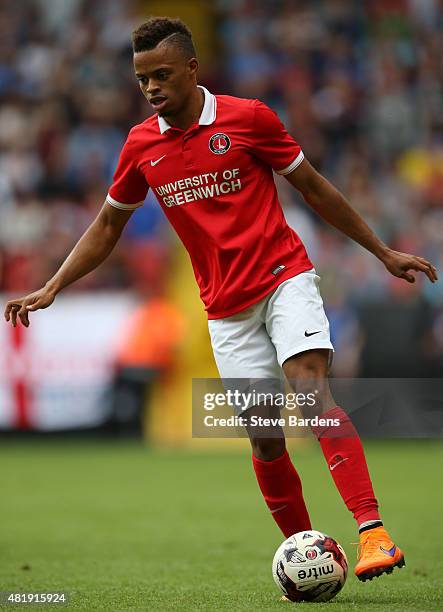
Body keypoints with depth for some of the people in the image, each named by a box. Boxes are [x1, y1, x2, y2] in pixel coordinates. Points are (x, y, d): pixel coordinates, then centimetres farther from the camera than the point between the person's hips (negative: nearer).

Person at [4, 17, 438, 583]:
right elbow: (107, 227, 17)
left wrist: (383, 252, 7)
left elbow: (314, 189, 4)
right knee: (264, 435, 1)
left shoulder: (248, 118, -6)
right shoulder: (140, 145, 4)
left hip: (284, 277, -4)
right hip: (226, 308, 4)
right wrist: (51, 288, 9)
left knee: (312, 392, -24)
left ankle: (372, 531, -32)